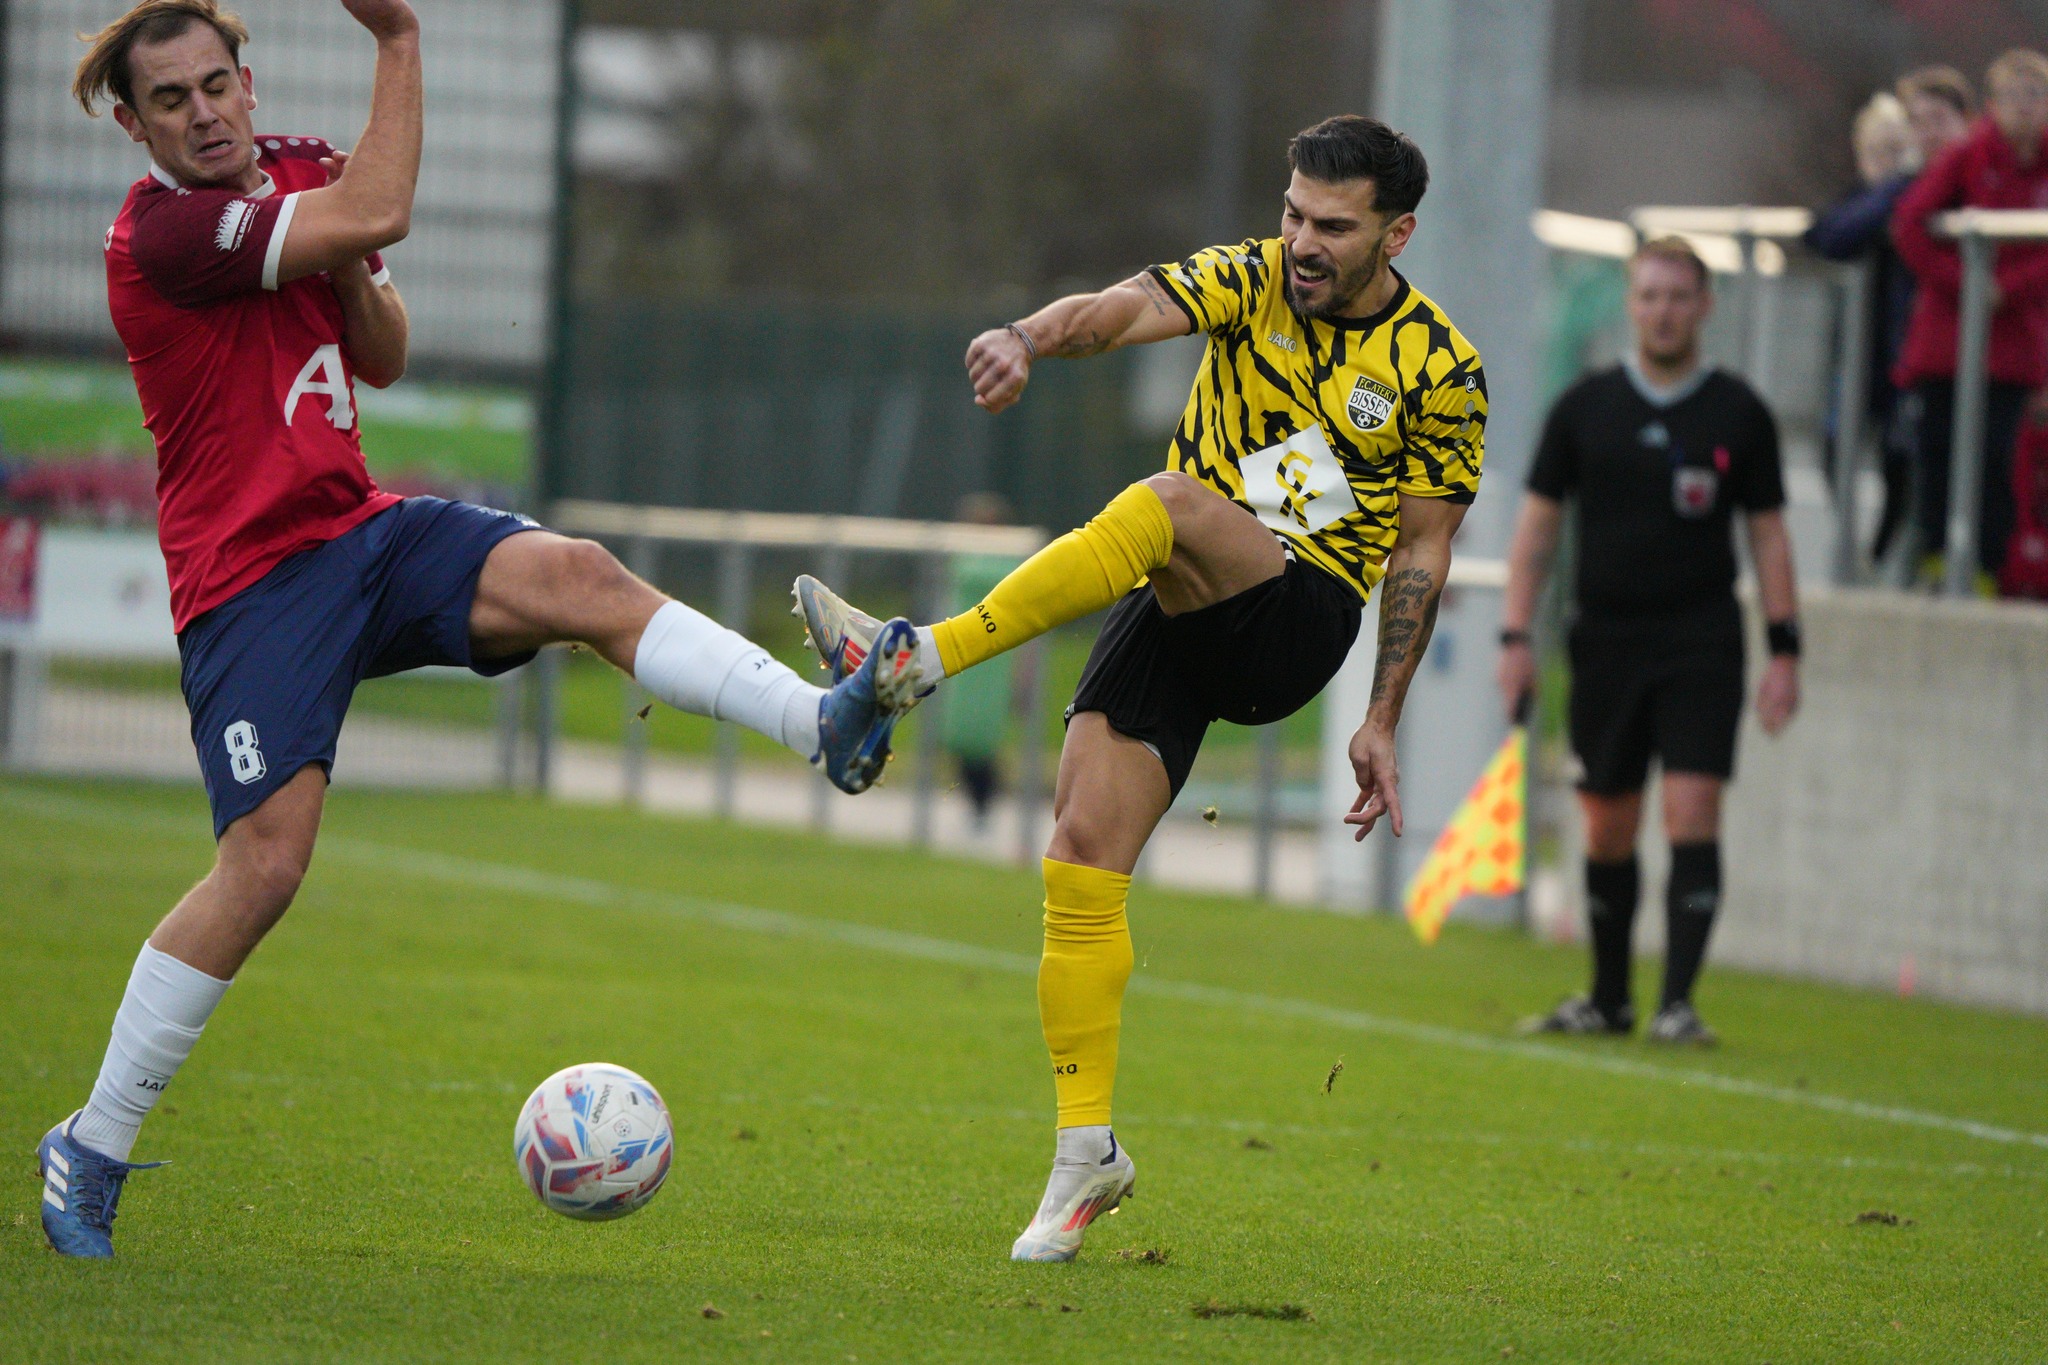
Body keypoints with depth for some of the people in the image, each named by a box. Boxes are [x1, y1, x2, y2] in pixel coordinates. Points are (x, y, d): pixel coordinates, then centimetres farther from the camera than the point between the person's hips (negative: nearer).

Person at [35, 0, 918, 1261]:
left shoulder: (299, 173, 9)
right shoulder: (161, 233, -16)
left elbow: (383, 360, 13)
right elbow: (378, 215, -26)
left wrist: (352, 271, -7)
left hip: (361, 531, 7)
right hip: (247, 576, -7)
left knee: (575, 576, -21)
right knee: (267, 857, -15)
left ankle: (826, 725, -34)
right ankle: (93, 1147, -4)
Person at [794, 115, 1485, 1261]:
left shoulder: (1440, 371, -2)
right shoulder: (1252, 280, 2)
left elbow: (1424, 549, 5)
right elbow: (1128, 310, -17)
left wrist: (1382, 722, 1)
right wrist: (1031, 340, -40)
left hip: (1299, 619, -3)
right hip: (1179, 609, 4)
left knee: (1168, 504, -34)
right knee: (1083, 856, -9)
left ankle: (920, 657, -39)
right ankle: (1088, 1154, 1)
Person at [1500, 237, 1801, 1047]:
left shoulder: (1739, 415, 2)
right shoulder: (1585, 408, 4)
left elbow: (1768, 534, 6)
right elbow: (1536, 524, 7)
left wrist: (1784, 650, 0)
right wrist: (1516, 636, 0)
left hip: (1701, 645, -2)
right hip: (1606, 641, 2)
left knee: (1692, 818, -12)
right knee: (1608, 830, 7)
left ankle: (1678, 1003, -12)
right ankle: (1609, 1001, 21)